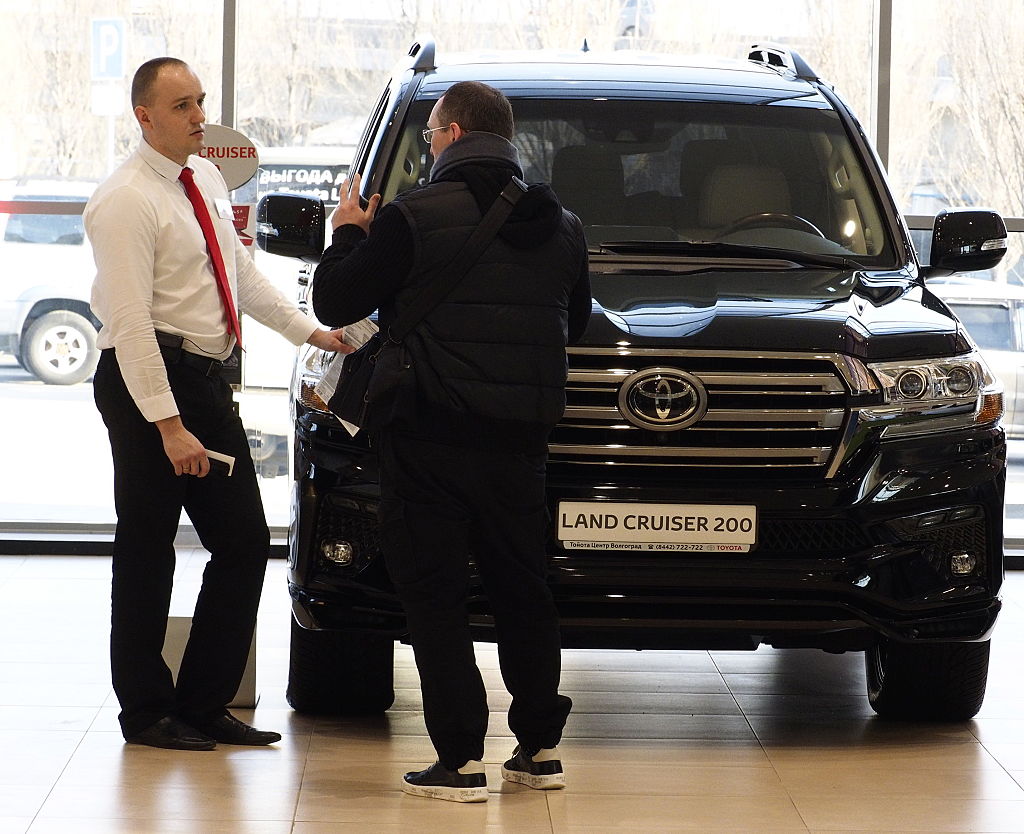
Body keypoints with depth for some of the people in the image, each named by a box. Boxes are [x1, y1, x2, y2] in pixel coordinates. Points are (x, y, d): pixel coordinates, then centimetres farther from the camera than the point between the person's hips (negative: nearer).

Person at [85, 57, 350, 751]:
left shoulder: (207, 180, 13)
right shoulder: (126, 201, -14)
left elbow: (243, 274, 25)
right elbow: (129, 319, -19)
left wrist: (309, 330, 17)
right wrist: (168, 424, -23)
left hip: (208, 380, 8)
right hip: (149, 380, -8)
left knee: (245, 543, 8)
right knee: (147, 553, 0)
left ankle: (205, 702, 17)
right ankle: (147, 712, 9)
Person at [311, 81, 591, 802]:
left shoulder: (414, 219, -11)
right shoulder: (560, 226, 8)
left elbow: (334, 303, -6)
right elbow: (576, 319, 22)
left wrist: (351, 236, 11)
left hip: (433, 437, -5)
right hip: (520, 438, 6)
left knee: (434, 593, 0)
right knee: (521, 587, 17)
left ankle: (460, 760, -4)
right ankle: (541, 748, 22)